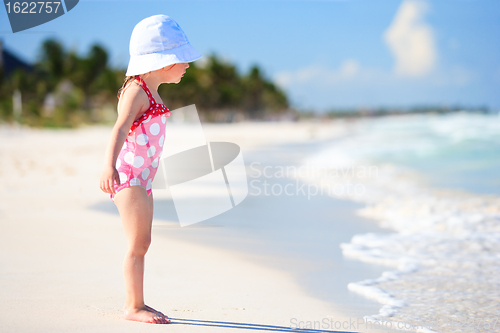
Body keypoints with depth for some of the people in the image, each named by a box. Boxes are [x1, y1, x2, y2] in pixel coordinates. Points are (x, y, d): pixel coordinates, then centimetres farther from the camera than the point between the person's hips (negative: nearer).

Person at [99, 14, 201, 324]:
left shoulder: (151, 92, 16)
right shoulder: (136, 90, -14)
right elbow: (120, 129, -28)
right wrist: (109, 165, -42)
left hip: (142, 178, 10)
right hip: (127, 176, -10)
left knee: (143, 243, 11)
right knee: (138, 243, -9)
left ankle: (134, 303, 18)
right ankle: (135, 307, -3)